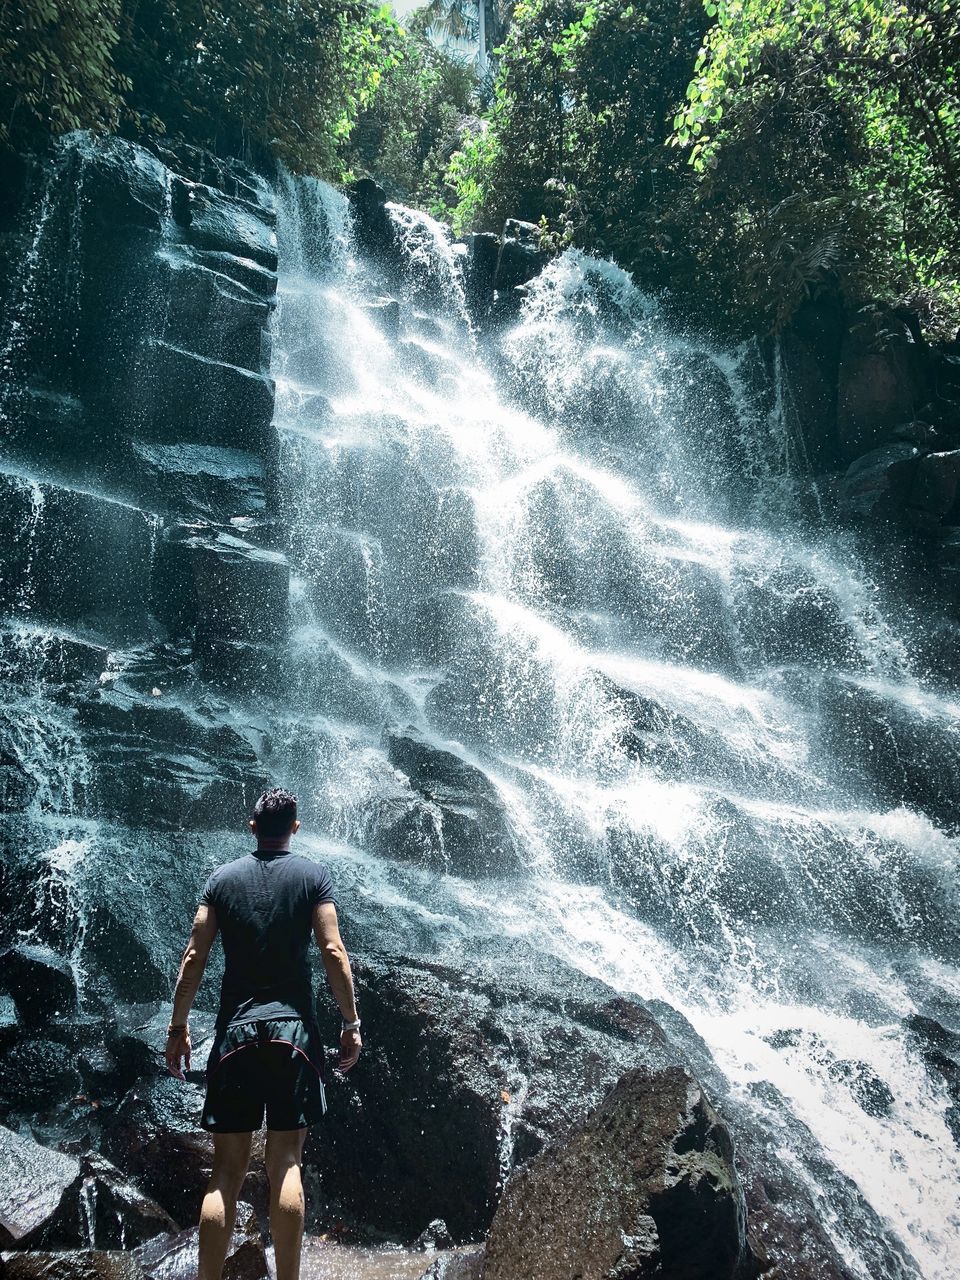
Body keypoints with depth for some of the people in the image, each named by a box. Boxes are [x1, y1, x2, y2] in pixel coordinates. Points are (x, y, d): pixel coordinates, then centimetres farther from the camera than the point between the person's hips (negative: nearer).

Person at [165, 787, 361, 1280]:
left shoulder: (222, 878, 7)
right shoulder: (313, 875, 2)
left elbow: (194, 957, 3)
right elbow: (333, 952, -6)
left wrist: (178, 1026, 11)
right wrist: (351, 1023, 0)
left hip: (235, 1030, 2)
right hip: (293, 1028, -1)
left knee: (226, 1171, 6)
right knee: (285, 1165, 1)